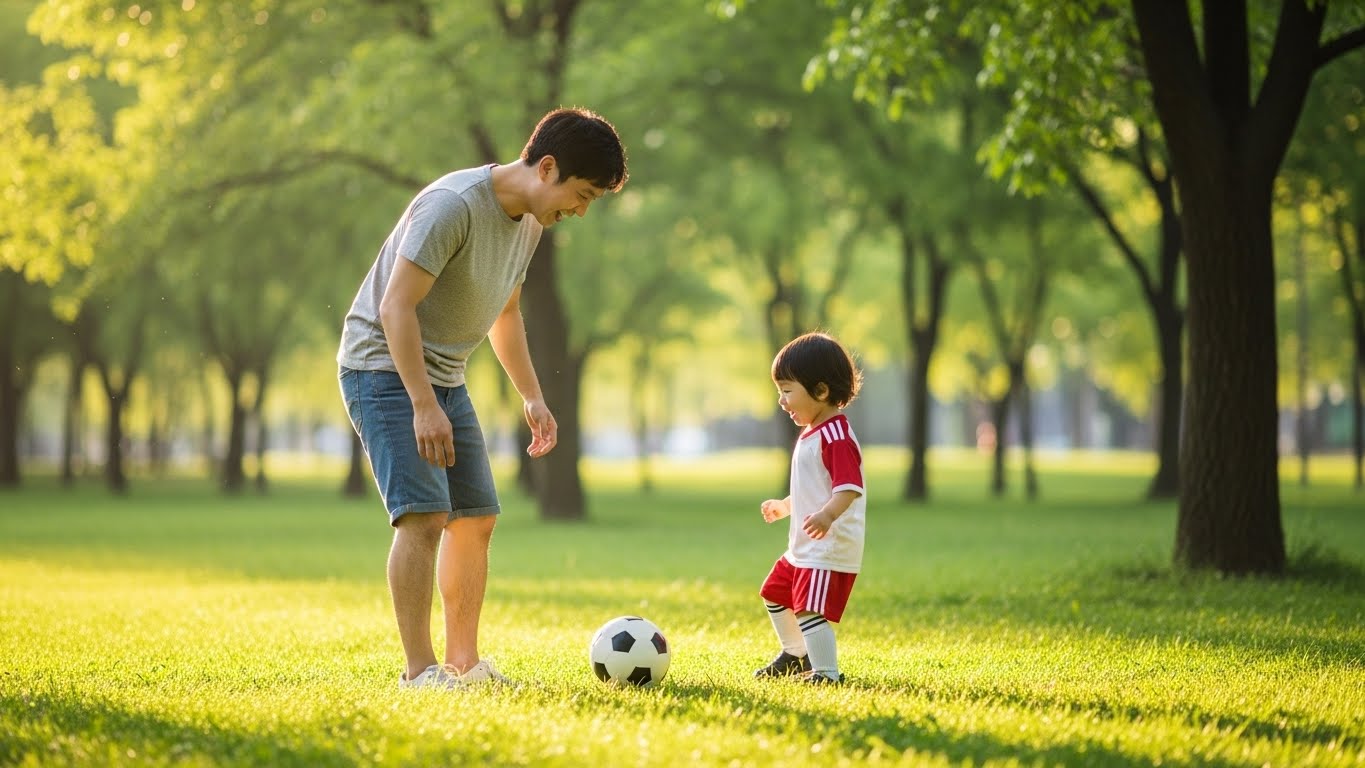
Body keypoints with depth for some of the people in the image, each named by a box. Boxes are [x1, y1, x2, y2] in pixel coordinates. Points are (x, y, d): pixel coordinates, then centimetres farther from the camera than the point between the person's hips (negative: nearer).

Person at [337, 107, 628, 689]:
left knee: (476, 519, 9)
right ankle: (420, 672, -16)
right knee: (424, 516, -19)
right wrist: (424, 406, -29)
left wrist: (532, 397, 18)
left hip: (444, 378, 9)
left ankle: (463, 662, 20)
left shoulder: (530, 221, 5)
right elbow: (395, 305, -26)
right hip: (385, 371, -9)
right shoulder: (453, 205, -24)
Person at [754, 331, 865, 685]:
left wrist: (828, 514, -46)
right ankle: (796, 655, 43)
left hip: (831, 548, -11)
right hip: (802, 549, 12)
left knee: (809, 610, -18)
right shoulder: (811, 434, 15)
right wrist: (784, 506, 33)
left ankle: (827, 673, -10)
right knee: (775, 594, 25)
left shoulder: (835, 436, -19)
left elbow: (849, 486, -31)